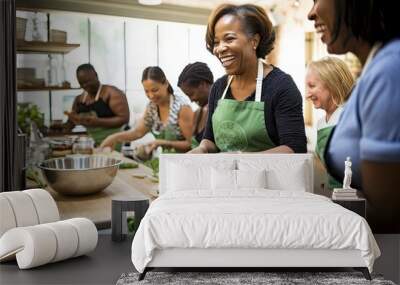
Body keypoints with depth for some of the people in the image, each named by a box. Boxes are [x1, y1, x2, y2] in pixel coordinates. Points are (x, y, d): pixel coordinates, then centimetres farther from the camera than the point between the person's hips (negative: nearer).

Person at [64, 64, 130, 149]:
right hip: (93, 144, 5)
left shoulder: (112, 93, -6)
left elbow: (124, 118, -14)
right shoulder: (79, 99, 13)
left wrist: (98, 122, -23)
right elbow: (71, 123, 20)